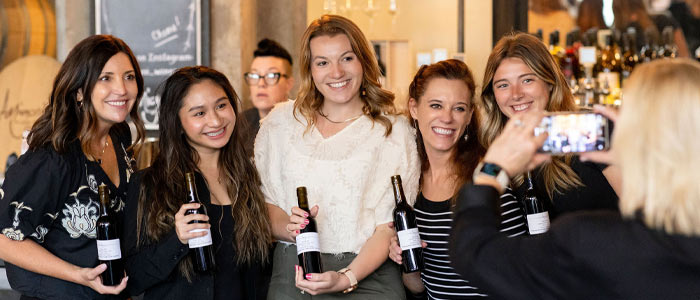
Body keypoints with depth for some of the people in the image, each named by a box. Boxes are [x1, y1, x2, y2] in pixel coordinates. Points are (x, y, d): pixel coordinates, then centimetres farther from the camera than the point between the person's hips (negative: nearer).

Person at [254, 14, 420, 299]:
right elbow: (263, 202, 10)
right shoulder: (281, 121, 8)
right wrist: (288, 228, -11)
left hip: (368, 276, -1)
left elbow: (389, 227, -3)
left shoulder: (394, 130, 2)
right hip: (291, 273, 1)